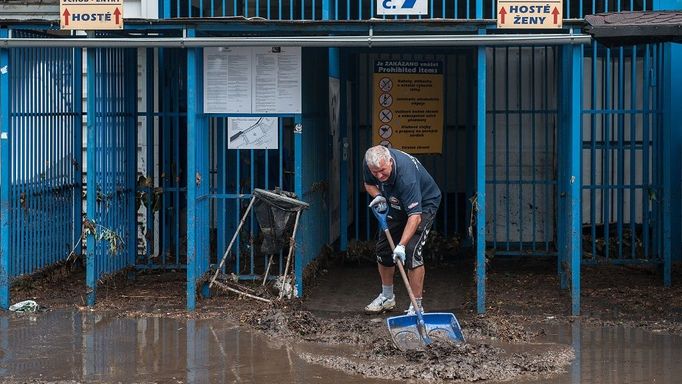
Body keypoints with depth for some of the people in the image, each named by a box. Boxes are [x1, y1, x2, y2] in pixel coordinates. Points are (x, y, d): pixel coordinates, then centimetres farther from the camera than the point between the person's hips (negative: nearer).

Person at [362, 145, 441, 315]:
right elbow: (369, 184, 3)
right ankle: (387, 297, 27)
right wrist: (377, 196, -19)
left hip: (424, 204, -7)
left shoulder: (405, 174, -42)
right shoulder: (370, 163, -22)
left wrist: (401, 245, -51)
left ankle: (416, 306, -14)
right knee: (383, 248, 8)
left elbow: (415, 216, -44)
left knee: (411, 251, -21)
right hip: (397, 204, 7)